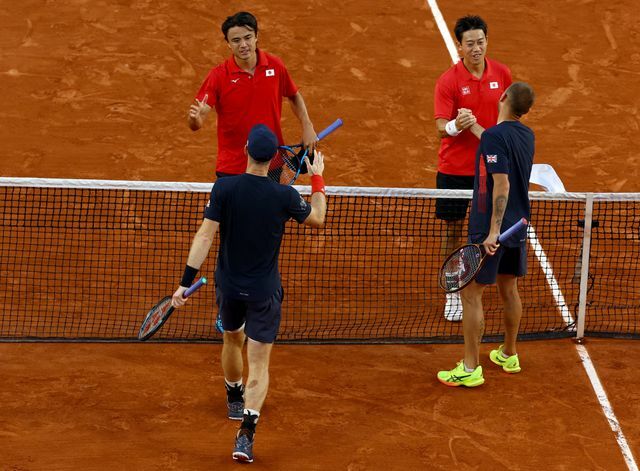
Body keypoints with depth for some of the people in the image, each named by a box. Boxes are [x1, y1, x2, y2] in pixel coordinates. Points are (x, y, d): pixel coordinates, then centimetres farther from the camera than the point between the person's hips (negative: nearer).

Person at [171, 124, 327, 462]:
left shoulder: (224, 188, -14)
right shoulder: (284, 196, -15)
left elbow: (205, 236, -16)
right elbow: (317, 220, 4)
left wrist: (186, 282, -12)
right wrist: (317, 179, 17)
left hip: (228, 286, 2)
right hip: (264, 292, -2)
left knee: (232, 340, 29)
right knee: (259, 364, 1)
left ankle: (235, 400, 52)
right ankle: (246, 431, -15)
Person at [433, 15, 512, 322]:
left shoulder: (501, 74, -2)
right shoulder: (448, 81, -14)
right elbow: (441, 128, -19)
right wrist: (458, 125, -40)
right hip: (455, 169, -3)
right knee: (452, 229, 5)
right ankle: (452, 293, 15)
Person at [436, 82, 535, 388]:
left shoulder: (494, 136, -18)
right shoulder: (527, 136, 6)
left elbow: (502, 184, -24)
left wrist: (493, 231, -26)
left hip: (491, 230, -8)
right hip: (518, 227, 8)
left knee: (471, 293, -2)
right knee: (508, 289, 20)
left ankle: (471, 369, -1)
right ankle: (509, 355, 33)